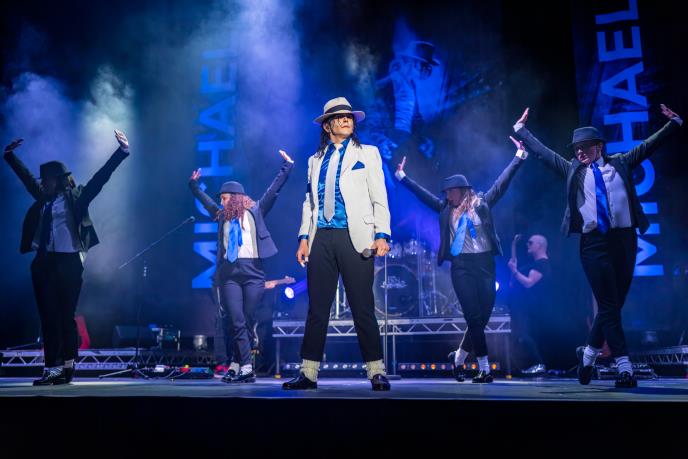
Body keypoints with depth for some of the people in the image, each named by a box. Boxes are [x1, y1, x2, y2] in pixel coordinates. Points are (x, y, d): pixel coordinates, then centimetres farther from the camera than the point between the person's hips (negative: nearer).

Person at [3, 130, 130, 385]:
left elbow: (100, 178, -7)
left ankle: (67, 368, 7)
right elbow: (25, 176, 29)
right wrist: (9, 155, 37)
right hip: (44, 262, 5)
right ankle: (53, 369, 6)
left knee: (66, 316, 0)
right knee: (48, 317, 3)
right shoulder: (43, 198, 15)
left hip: (69, 262, -5)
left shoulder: (76, 197, 1)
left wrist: (122, 151, -14)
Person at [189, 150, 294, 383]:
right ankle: (246, 369, -7)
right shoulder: (223, 215, 19)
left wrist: (287, 167, 6)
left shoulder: (255, 210, 9)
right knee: (237, 322, -8)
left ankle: (236, 365, 8)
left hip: (253, 271, -2)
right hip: (229, 272, 3)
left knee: (245, 321, -1)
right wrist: (193, 184, 40)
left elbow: (274, 189, 7)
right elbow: (204, 200, 34)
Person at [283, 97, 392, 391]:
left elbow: (379, 198, 4)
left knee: (363, 309, -4)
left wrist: (382, 235, -8)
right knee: (317, 309, 3)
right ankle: (308, 373, 9)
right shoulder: (315, 160, 20)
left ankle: (376, 372, 4)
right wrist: (304, 237, 6)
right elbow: (309, 202, 18)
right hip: (321, 238, 3)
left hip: (354, 237, -3)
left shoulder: (367, 154, 11)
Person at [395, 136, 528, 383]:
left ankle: (459, 357, 24)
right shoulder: (446, 208, 10)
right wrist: (402, 177, 16)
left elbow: (502, 183, 5)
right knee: (474, 318, -6)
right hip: (461, 266, 0)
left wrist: (519, 157, 1)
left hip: (485, 264, 1)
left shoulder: (482, 203, 7)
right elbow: (423, 194, 16)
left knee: (482, 318, 3)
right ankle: (484, 369, -1)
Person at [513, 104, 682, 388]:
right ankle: (625, 369, -1)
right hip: (594, 242, -1)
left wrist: (674, 122, 8)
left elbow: (650, 144, 15)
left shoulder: (621, 164, 13)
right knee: (609, 306, -5)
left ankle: (588, 354, 27)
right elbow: (541, 151, 18)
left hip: (624, 238, 1)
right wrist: (521, 129, 22)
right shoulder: (573, 170, 12)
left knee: (613, 306, 7)